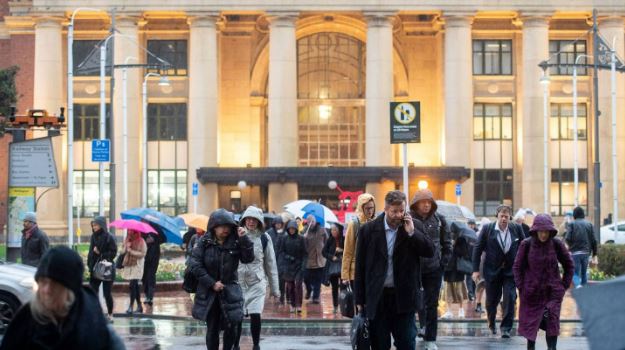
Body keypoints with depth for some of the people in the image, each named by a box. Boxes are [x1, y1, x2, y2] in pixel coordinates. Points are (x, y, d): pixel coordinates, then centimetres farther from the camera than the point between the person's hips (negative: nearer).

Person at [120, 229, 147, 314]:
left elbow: (142, 254, -13)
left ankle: (131, 306, -11)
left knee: (132, 285, -14)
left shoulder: (141, 242, -8)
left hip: (137, 266, -6)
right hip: (128, 266, 6)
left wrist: (131, 251, -17)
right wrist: (126, 247, -11)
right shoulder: (127, 240, 10)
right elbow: (122, 251, 9)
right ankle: (139, 306, 20)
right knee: (135, 286, 12)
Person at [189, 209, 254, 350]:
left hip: (230, 290, 0)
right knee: (212, 328, 5)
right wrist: (212, 283, -12)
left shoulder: (235, 242, -2)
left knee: (232, 326, -7)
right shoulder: (205, 242, -4)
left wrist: (244, 239, -22)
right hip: (209, 292, 0)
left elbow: (248, 258, -10)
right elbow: (194, 264, -7)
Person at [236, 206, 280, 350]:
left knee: (255, 315, -8)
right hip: (238, 282, 0)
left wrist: (275, 288, 7)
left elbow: (271, 263, 7)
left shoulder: (264, 238, 1)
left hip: (257, 282, 0)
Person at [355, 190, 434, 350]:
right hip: (377, 297, 0)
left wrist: (412, 233, -15)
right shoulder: (368, 229, -2)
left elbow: (430, 252, -5)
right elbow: (360, 266, 1)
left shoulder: (413, 227, 2)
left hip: (404, 297, 0)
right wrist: (359, 299, 0)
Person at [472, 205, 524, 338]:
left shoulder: (517, 229, -3)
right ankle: (491, 323, 37)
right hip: (492, 271, 0)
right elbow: (478, 249, -3)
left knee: (510, 299, -9)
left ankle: (506, 328, 0)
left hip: (510, 271, 0)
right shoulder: (487, 229, -7)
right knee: (492, 300, 11)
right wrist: (476, 269, -5)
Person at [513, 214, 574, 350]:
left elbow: (569, 265, 5)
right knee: (530, 323, 11)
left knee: (551, 321, -13)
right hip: (532, 292, 1)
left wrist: (564, 286, 1)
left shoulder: (557, 244, -7)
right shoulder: (526, 244, -8)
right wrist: (521, 287, -4)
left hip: (552, 291, -1)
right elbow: (517, 266, 0)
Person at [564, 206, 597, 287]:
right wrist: (594, 253, 9)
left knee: (576, 273, 0)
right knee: (584, 272, 15)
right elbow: (593, 240, 4)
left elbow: (567, 238, -14)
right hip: (586, 252, 3)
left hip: (575, 252, -3)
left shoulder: (572, 224, -5)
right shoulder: (589, 224, 6)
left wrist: (570, 245, 7)